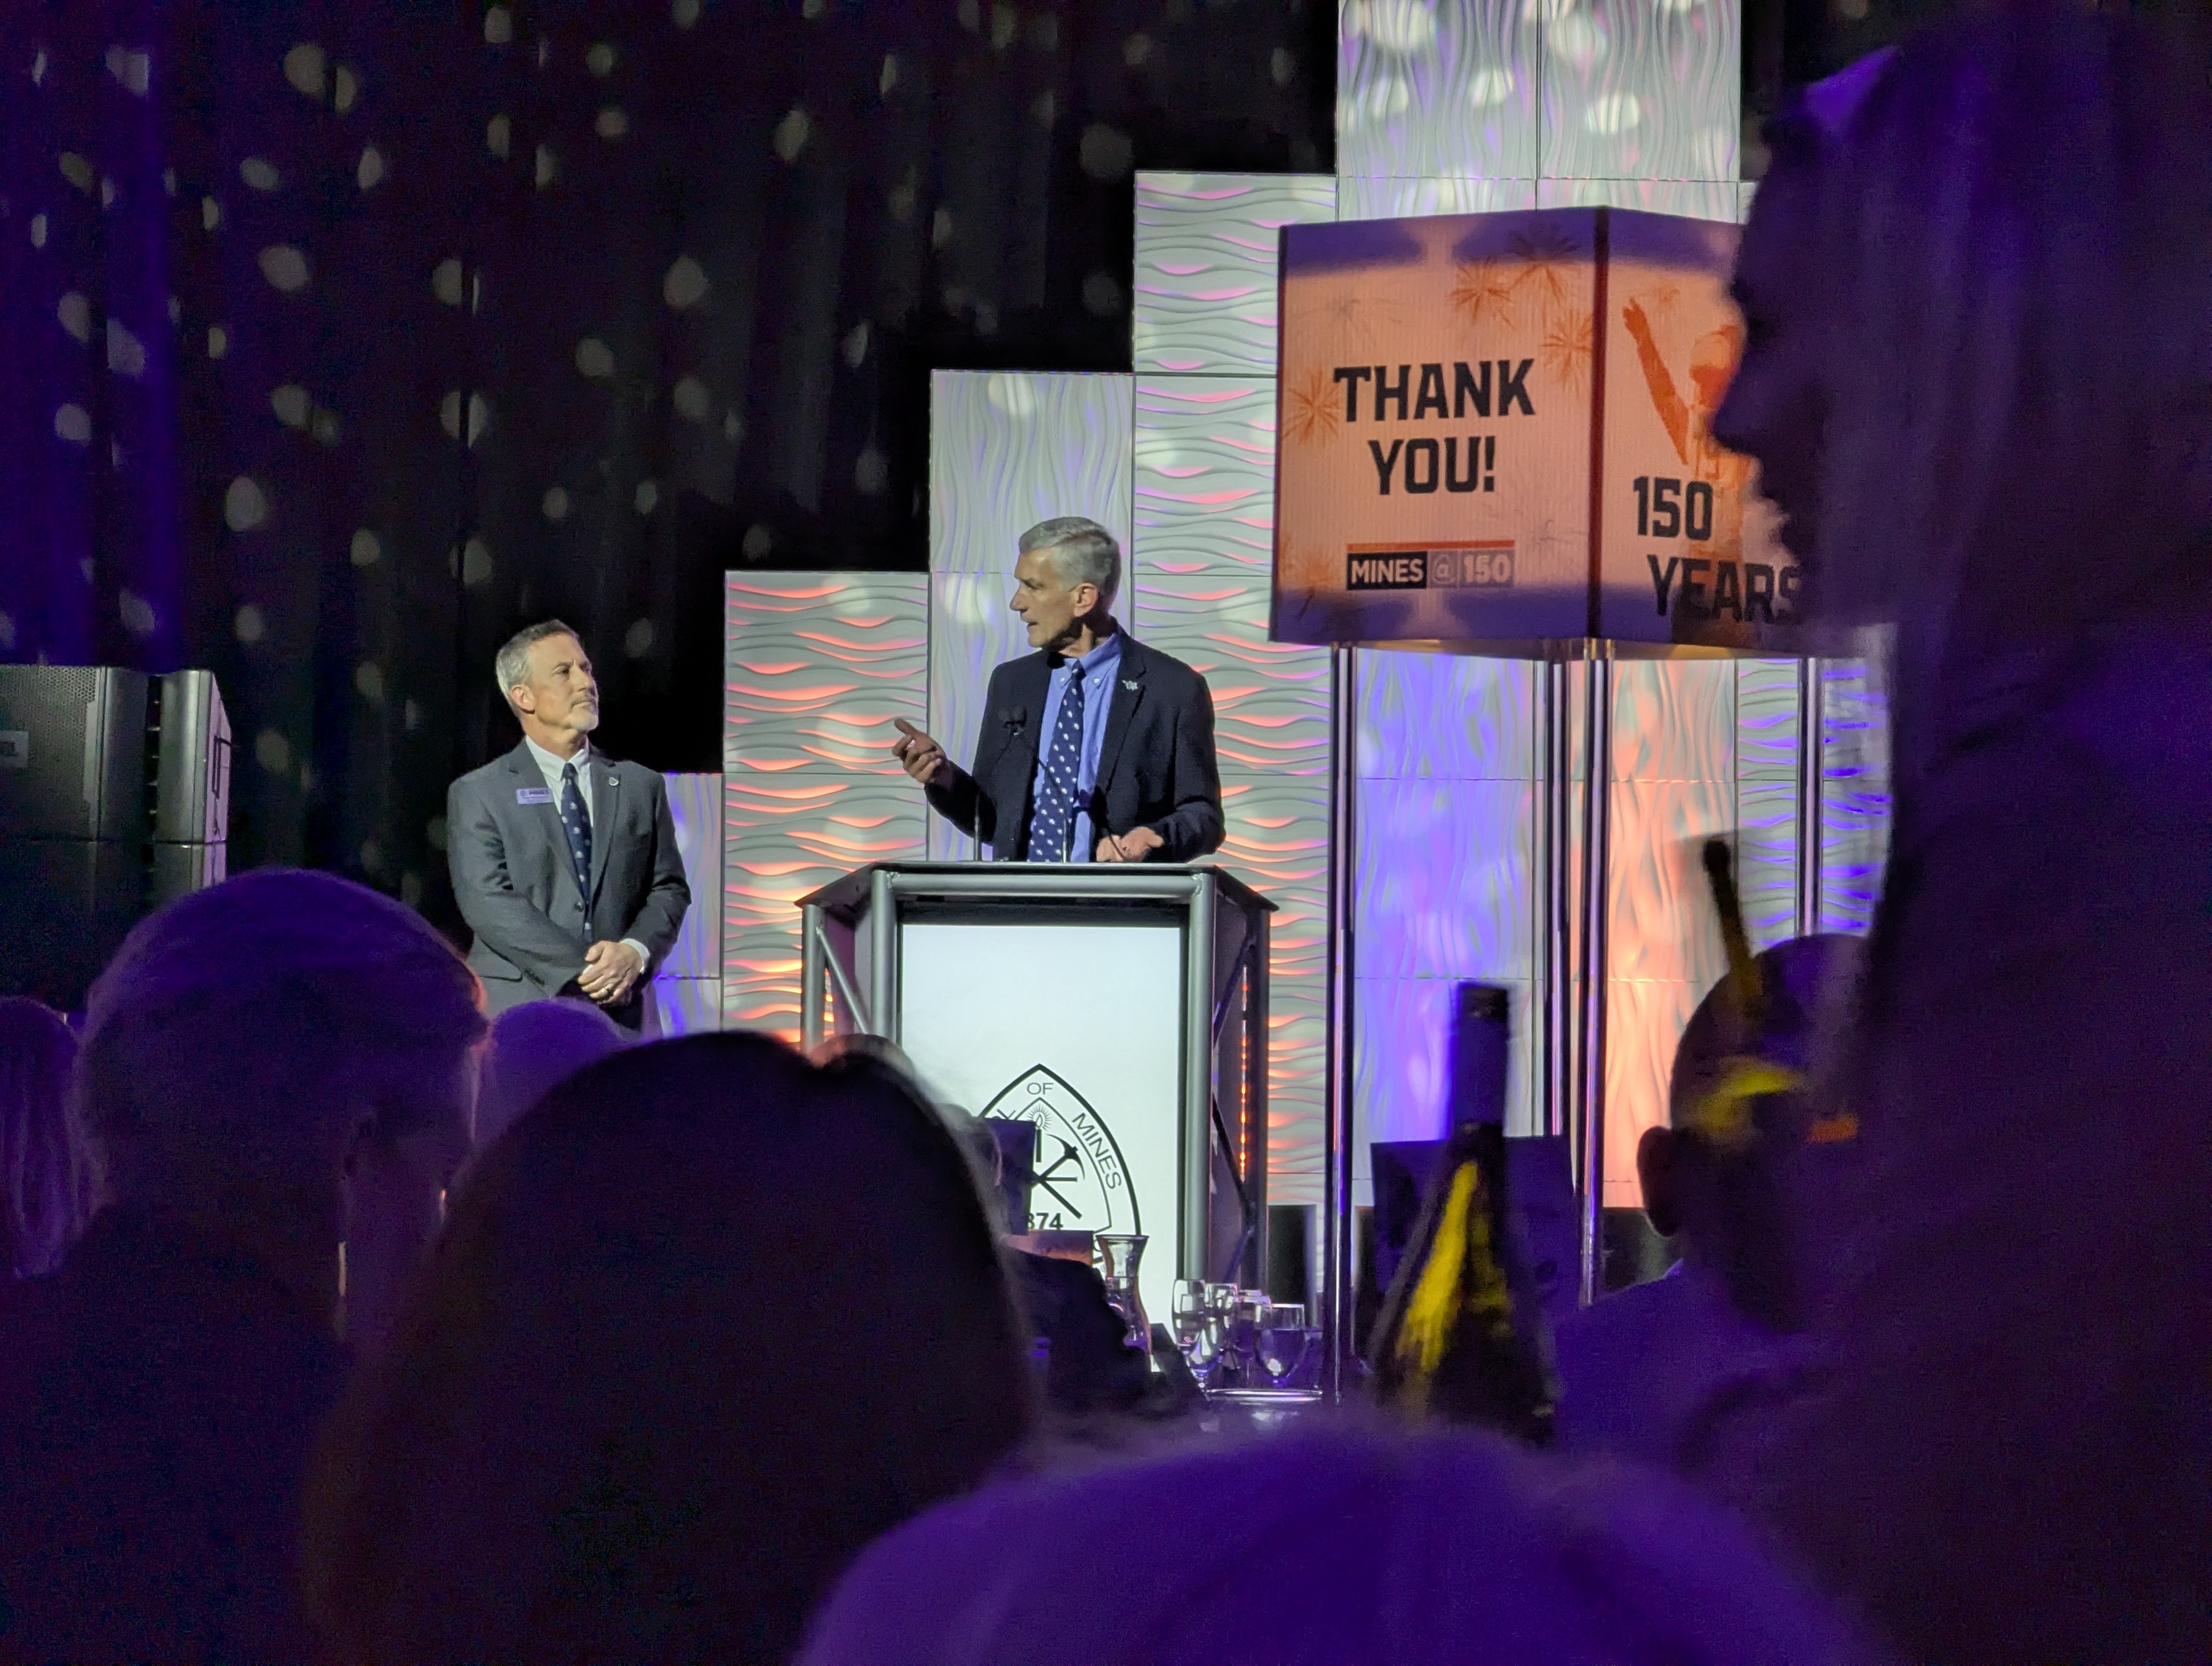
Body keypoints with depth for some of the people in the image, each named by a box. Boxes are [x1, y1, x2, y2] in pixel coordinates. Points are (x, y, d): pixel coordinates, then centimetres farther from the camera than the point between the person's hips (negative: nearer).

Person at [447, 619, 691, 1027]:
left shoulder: (640, 787, 15)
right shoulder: (477, 795, 4)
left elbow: (670, 889, 13)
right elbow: (488, 901, -6)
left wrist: (636, 952, -9)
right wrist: (581, 969, -15)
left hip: (616, 1020, 3)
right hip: (517, 1010, -3)